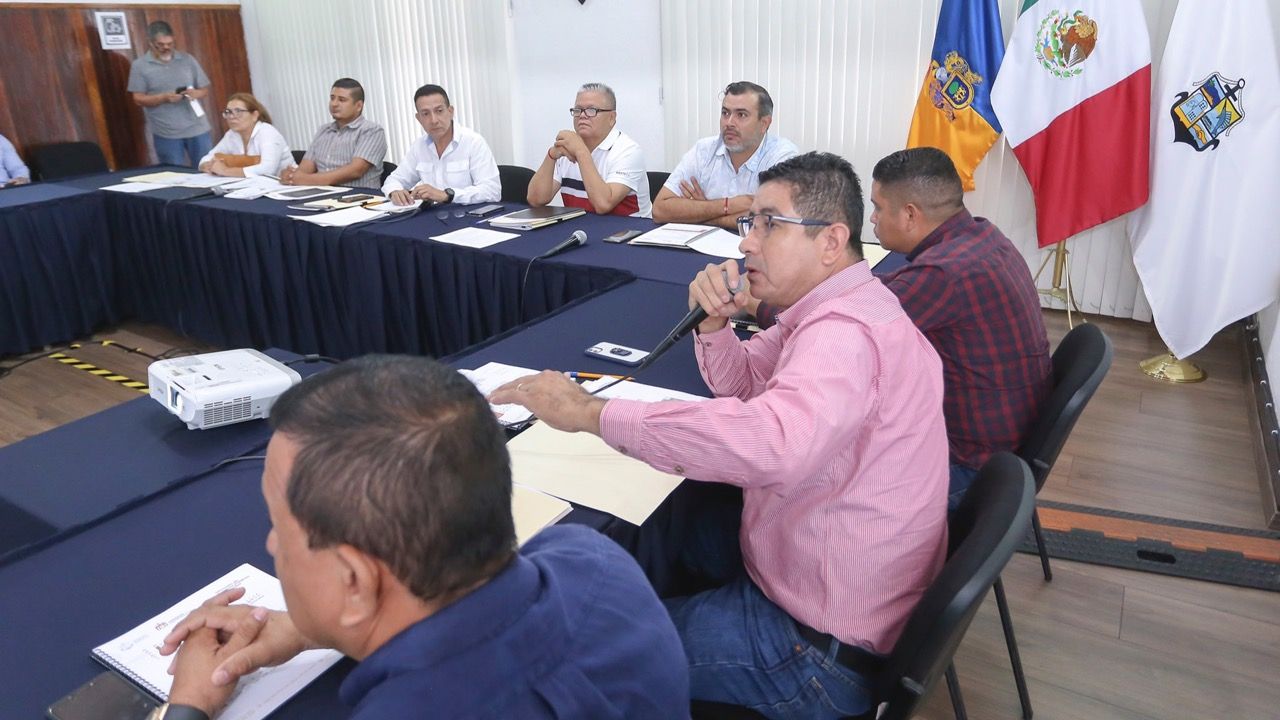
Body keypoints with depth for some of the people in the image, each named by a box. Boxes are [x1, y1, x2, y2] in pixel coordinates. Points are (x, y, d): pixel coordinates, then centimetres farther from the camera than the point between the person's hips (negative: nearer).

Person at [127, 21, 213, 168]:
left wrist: (196, 93, -14)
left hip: (197, 129, 2)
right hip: (166, 134, -2)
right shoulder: (139, 66, 2)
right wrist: (164, 98, -19)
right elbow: (139, 99, -2)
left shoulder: (188, 60, 7)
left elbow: (205, 90, 10)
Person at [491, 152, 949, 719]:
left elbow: (766, 443, -48)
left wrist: (588, 411, -41)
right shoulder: (833, 307, 5)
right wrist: (713, 322, -9)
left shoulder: (845, 332, -29)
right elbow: (744, 384, 13)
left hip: (824, 646, -9)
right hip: (805, 560, 9)